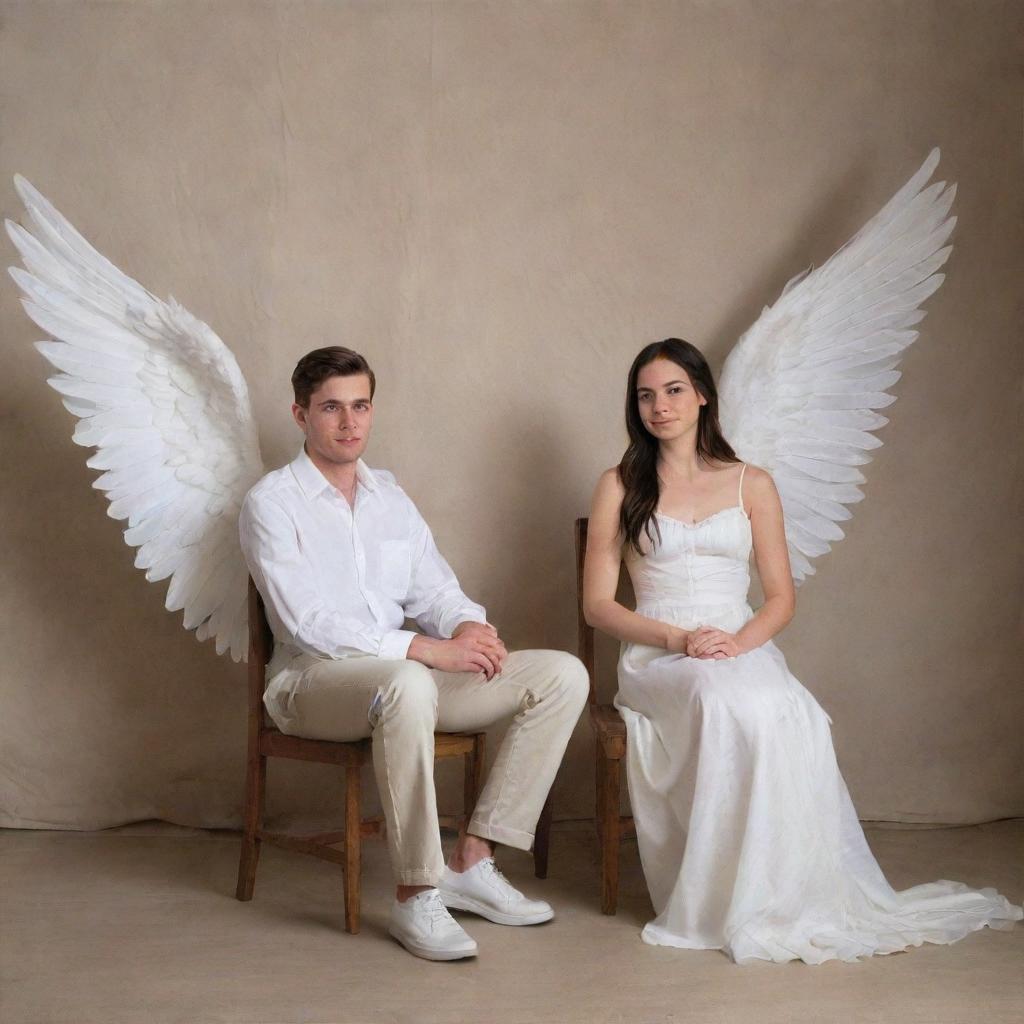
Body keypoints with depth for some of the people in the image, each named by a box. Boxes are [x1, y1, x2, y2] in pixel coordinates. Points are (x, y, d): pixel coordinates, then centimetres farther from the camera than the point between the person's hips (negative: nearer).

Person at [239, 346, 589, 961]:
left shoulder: (390, 497, 17)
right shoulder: (273, 502, -5)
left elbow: (433, 588, 16)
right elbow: (307, 622, -17)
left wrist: (470, 624, -11)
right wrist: (431, 649, -24)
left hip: (404, 676, 7)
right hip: (313, 679, -7)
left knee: (562, 674, -8)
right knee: (408, 683, -41)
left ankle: (474, 860, -10)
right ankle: (416, 897, -31)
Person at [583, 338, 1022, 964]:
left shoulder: (752, 485, 14)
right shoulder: (619, 488, 10)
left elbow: (781, 599, 10)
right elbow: (598, 604, 3)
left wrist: (741, 640, -12)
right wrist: (677, 639, -13)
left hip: (743, 650, 2)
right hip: (657, 657, -1)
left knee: (790, 717, -34)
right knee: (727, 703, -36)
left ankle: (783, 897, -26)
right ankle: (729, 902, -28)